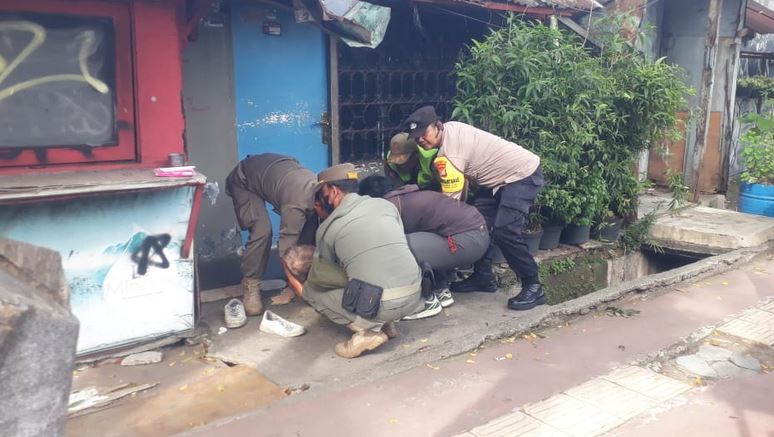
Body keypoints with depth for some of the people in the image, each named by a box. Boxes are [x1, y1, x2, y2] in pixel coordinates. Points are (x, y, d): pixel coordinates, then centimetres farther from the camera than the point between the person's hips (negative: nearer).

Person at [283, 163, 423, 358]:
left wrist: (303, 290, 41)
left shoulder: (327, 227, 4)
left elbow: (320, 278, 18)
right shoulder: (385, 204, 13)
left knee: (314, 293, 16)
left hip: (380, 304, -5)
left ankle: (367, 329, 1)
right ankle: (385, 323, 16)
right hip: (414, 297, 6)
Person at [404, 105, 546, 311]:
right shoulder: (450, 128, 1)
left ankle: (533, 287, -10)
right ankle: (483, 276, 15)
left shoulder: (449, 154, -26)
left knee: (504, 231, -22)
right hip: (505, 177, 11)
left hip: (524, 174, -10)